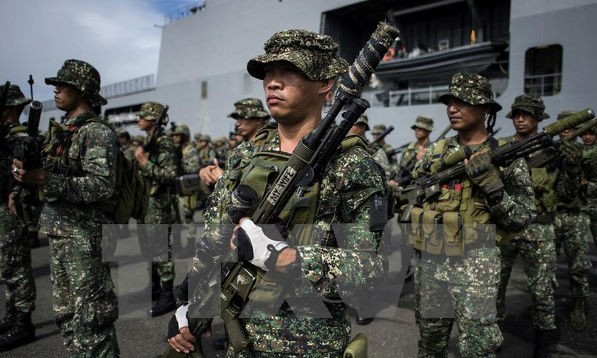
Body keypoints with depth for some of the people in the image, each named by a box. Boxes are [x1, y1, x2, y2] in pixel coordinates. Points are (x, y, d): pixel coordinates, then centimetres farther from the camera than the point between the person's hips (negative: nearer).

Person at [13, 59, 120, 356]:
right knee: (66, 315, 17)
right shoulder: (61, 131, 15)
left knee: (90, 318, -2)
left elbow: (101, 186, -22)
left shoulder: (98, 132, -12)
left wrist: (44, 179, -24)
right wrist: (28, 172, 2)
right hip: (60, 234, 9)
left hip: (86, 238, -9)